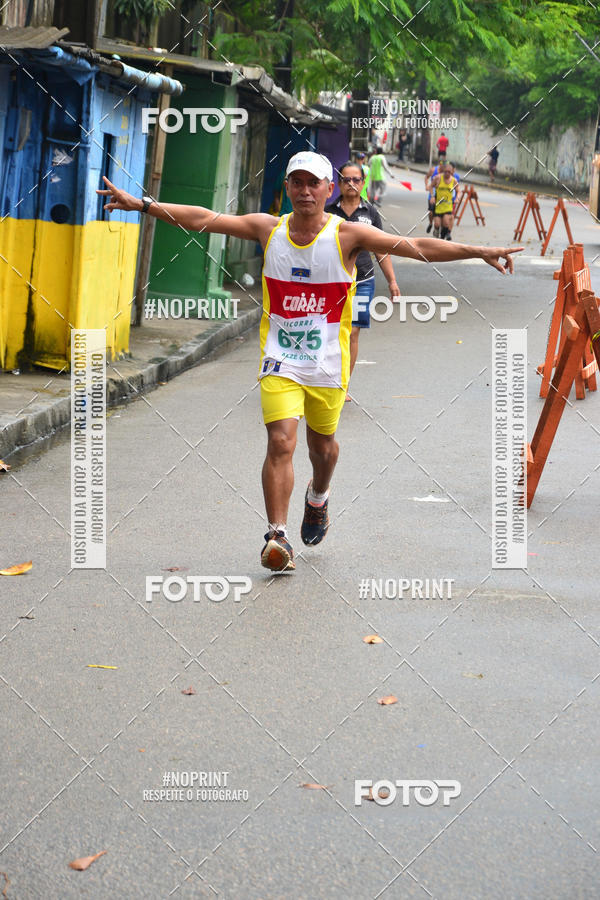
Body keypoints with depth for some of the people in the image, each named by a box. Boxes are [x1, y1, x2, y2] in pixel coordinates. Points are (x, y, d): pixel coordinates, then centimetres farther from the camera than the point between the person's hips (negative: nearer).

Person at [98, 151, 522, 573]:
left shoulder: (347, 235, -8)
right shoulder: (269, 228, -1)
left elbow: (416, 247, -15)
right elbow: (204, 219, -1)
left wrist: (479, 252, -24)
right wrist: (141, 204, -6)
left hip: (328, 363, 0)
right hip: (280, 360, 0)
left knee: (322, 444, 16)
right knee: (280, 442, -15)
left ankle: (318, 497, 50)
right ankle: (278, 537, -13)